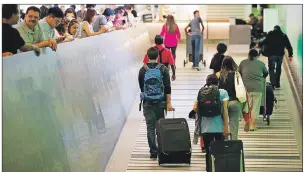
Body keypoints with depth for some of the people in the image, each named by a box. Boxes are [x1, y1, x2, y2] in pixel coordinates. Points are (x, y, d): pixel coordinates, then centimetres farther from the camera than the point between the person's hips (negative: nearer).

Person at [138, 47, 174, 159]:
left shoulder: (142, 70, 0)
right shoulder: (163, 69, -4)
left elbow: (141, 86, 11)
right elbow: (167, 87, -9)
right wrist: (169, 103, -7)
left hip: (147, 102, 0)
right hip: (160, 102, 0)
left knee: (150, 127, 2)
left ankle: (153, 151, -2)